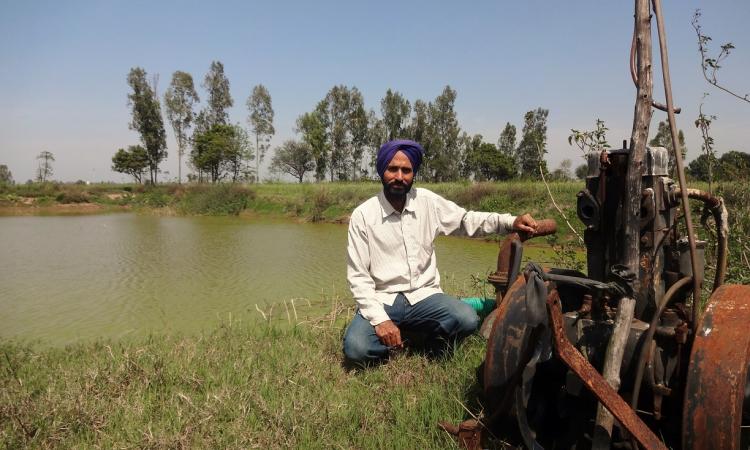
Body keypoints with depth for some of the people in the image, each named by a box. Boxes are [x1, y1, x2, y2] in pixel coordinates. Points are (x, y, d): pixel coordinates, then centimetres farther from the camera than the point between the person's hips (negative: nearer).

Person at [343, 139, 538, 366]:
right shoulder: (362, 215, -9)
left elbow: (466, 220, 10)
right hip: (382, 301, -2)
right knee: (356, 349, -27)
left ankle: (430, 340, 7)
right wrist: (380, 319, -20)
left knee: (466, 320, -26)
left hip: (423, 295, 2)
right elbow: (358, 276, -9)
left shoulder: (428, 202, 0)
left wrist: (511, 222, -7)